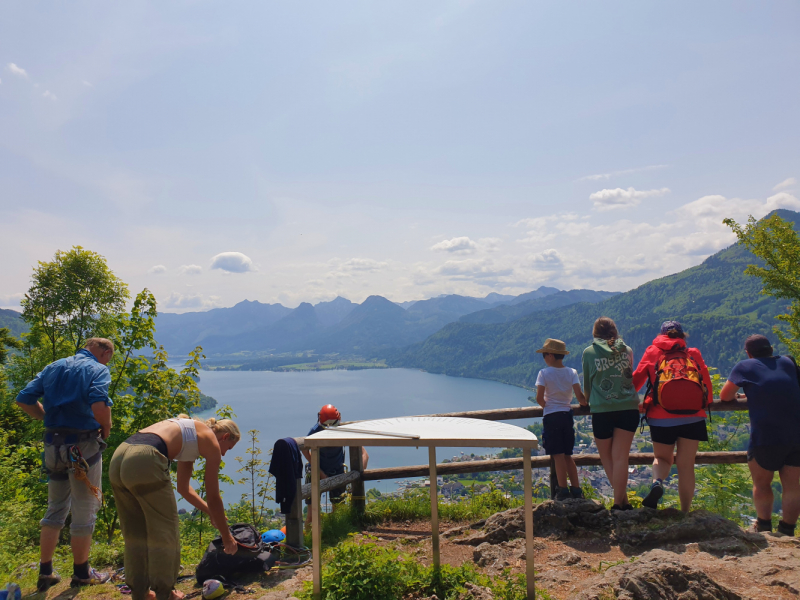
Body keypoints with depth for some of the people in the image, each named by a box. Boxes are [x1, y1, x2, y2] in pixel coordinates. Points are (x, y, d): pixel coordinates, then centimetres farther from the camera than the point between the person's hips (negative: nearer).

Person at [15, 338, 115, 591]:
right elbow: (98, 406, -27)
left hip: (53, 444, 6)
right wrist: (106, 429, -9)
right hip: (83, 446, -6)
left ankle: (45, 572, 28)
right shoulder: (98, 370, -10)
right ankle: (81, 573, 22)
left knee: (55, 509, 21)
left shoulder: (53, 367, 11)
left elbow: (24, 400, 6)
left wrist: (49, 418, 12)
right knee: (84, 511, 9)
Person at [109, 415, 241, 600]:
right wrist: (227, 536, 23)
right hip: (145, 461, -9)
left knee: (135, 532, 23)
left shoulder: (191, 433, 33)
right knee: (165, 532, 11)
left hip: (117, 458, 9)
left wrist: (210, 512, 49)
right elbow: (213, 498, 12)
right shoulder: (211, 442, 11)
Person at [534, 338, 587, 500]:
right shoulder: (572, 372, 1)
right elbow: (579, 395, -7)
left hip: (551, 416, -4)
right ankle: (576, 489, 16)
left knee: (558, 455, 0)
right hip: (567, 415, 4)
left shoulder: (544, 373, -8)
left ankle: (563, 490, 0)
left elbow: (539, 398, -14)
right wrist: (584, 403, 14)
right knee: (567, 455, 15)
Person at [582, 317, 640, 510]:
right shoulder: (627, 351, 8)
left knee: (606, 457, 14)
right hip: (629, 408, 2)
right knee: (620, 457, 4)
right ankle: (620, 501, 2)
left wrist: (587, 401, 31)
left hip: (602, 410, -2)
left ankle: (622, 499, 13)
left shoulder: (589, 353, 2)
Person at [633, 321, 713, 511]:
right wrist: (707, 401, 35)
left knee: (662, 458, 18)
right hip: (693, 417, 1)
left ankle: (657, 481, -13)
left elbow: (637, 378, 10)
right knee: (686, 465, 8)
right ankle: (685, 512, 7)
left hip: (661, 418, -1)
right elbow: (706, 380, 16)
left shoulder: (653, 351, 12)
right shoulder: (693, 353, 15)